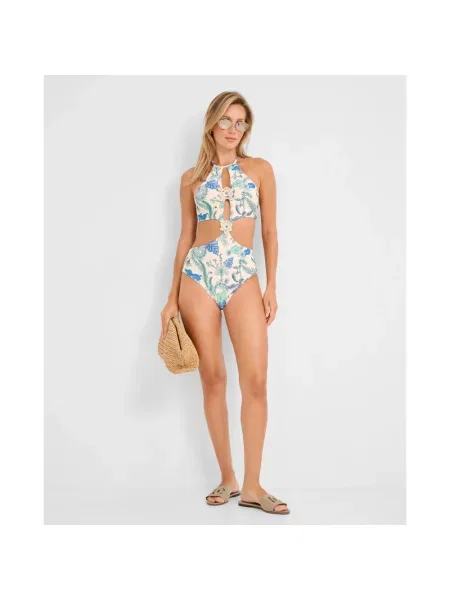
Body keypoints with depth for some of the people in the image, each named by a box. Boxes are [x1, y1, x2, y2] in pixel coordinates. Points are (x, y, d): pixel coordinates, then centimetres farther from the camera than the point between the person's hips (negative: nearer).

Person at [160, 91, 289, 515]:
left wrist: (271, 287, 1)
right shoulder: (191, 178, 10)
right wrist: (172, 298, 8)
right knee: (213, 379, 2)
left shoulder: (260, 169, 9)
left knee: (255, 380, -9)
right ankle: (227, 477, 15)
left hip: (243, 278, 0)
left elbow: (270, 232, 9)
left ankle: (251, 486, 1)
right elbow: (186, 238, 12)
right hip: (198, 277, 1)